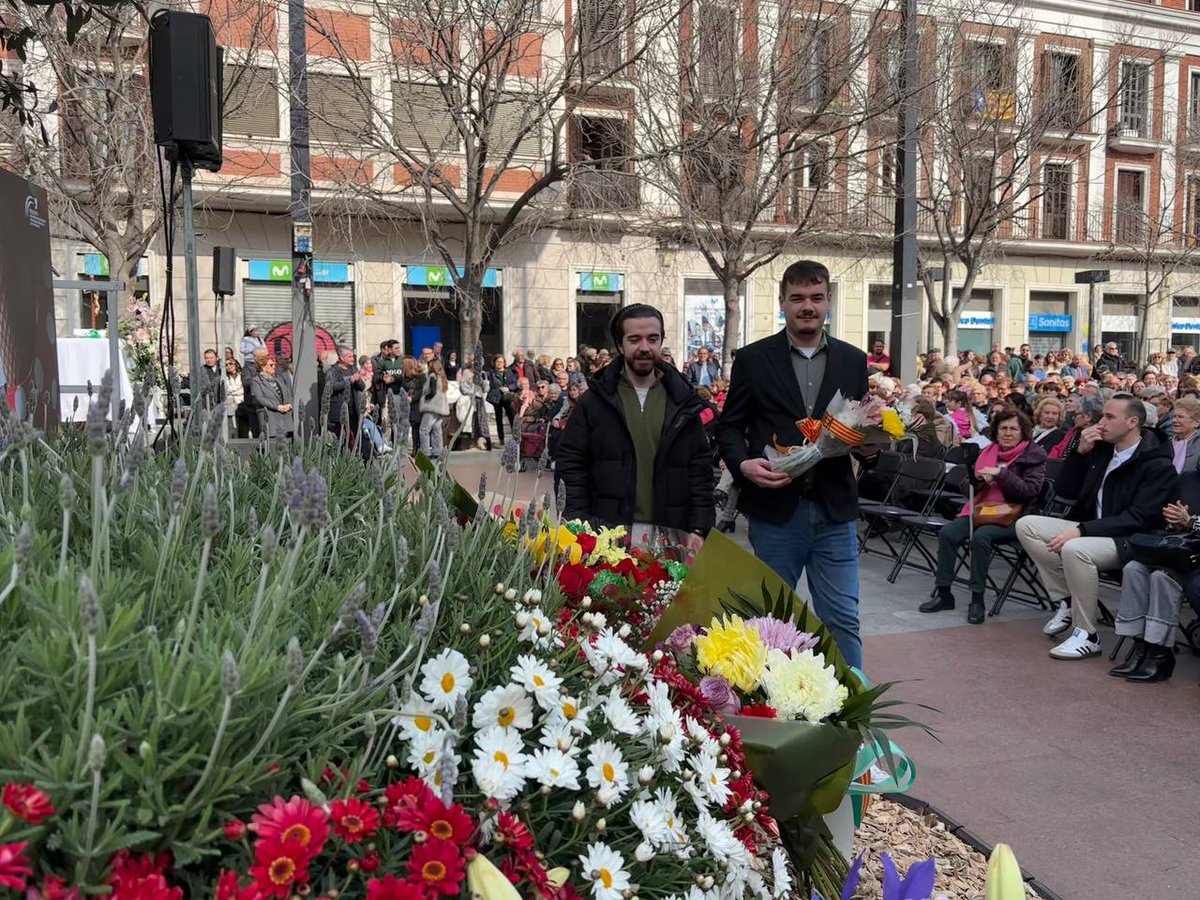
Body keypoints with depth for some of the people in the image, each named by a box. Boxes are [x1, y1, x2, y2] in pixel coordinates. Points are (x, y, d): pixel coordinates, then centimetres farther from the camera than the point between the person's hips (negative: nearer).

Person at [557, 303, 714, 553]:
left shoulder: (683, 402, 7)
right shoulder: (594, 401, 3)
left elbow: (700, 469, 6)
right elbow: (571, 466, 1)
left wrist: (699, 529, -2)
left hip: (668, 536, 1)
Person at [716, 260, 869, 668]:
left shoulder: (853, 360, 8)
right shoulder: (753, 358, 1)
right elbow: (729, 425, 3)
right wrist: (744, 464, -16)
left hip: (834, 511, 1)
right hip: (774, 510, -1)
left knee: (843, 620, 3)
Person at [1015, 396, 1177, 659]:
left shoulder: (1158, 465, -12)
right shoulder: (1101, 449, 7)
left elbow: (1138, 519, -22)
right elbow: (1064, 490, 10)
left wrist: (1081, 530, -29)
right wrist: (1080, 452, -4)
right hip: (1091, 530, 8)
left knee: (1075, 549, -37)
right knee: (1027, 525, -8)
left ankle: (1087, 635, -20)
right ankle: (1068, 600, -5)